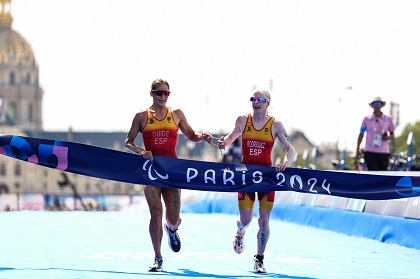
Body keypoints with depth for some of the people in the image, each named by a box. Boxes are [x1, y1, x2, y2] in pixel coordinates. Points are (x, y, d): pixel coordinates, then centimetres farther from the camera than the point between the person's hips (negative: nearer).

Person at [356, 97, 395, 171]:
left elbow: (392, 135, 15)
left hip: (384, 153, 2)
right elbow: (361, 135, 11)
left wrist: (387, 137, -8)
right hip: (370, 152, -2)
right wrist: (357, 149, 7)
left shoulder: (388, 119, 7)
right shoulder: (366, 119, 4)